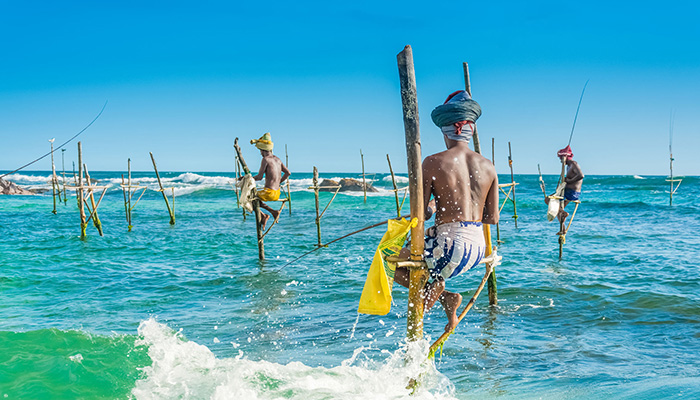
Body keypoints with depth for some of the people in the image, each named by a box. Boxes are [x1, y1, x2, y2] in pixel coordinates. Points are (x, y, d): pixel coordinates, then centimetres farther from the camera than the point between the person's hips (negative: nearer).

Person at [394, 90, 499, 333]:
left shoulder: (434, 162, -9)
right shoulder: (488, 166, 5)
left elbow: (420, 215, -7)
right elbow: (492, 218, 10)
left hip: (449, 245, -7)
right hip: (477, 248, 7)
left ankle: (443, 294, -2)